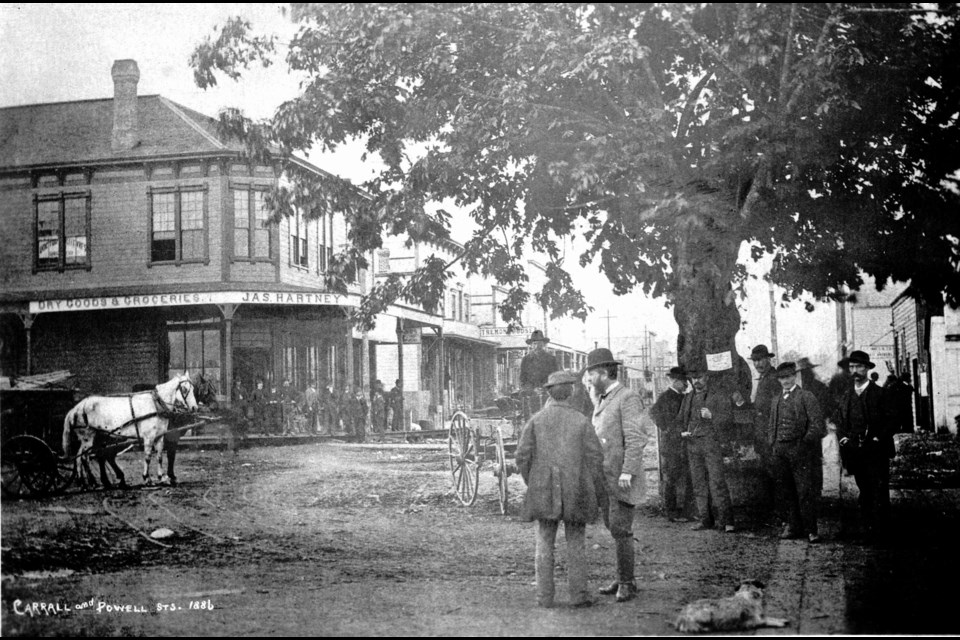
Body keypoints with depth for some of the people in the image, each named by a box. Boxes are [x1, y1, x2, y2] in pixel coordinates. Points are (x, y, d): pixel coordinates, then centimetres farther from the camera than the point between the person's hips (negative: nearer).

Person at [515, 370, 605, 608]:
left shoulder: (536, 420, -2)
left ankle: (545, 596, 7)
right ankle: (578, 595, 6)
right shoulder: (582, 421, -4)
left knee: (545, 543, 8)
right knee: (576, 544, 8)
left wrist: (533, 484, 12)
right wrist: (598, 494, 5)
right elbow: (595, 458, -4)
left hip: (543, 491, 1)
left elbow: (523, 457, -3)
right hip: (576, 491, -1)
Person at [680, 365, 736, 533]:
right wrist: (682, 432, 2)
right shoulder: (687, 399, 18)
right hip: (692, 444, 5)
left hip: (711, 443, -5)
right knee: (699, 484, 5)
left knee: (717, 482, -11)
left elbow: (729, 418, -3)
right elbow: (680, 421, 23)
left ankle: (727, 520, -10)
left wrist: (711, 415, -20)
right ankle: (705, 519, 11)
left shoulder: (718, 397, 4)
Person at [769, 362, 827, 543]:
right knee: (784, 492, 5)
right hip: (780, 451, 6)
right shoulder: (776, 401, 20)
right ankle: (793, 526, 14)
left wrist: (805, 443, -10)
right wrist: (773, 445, 12)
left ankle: (811, 530, -3)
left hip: (799, 449, -6)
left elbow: (817, 424, -5)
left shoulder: (806, 397, 0)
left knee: (805, 491, -8)